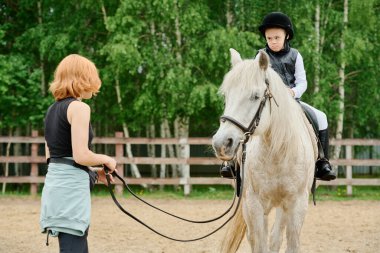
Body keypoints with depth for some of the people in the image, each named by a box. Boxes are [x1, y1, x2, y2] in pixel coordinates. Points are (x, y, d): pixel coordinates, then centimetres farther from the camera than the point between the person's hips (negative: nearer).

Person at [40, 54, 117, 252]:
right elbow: (81, 155, -19)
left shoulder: (52, 109, 14)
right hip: (71, 186, -9)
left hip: (54, 183, 9)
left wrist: (94, 170, 20)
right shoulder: (79, 107, -12)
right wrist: (106, 160, 0)